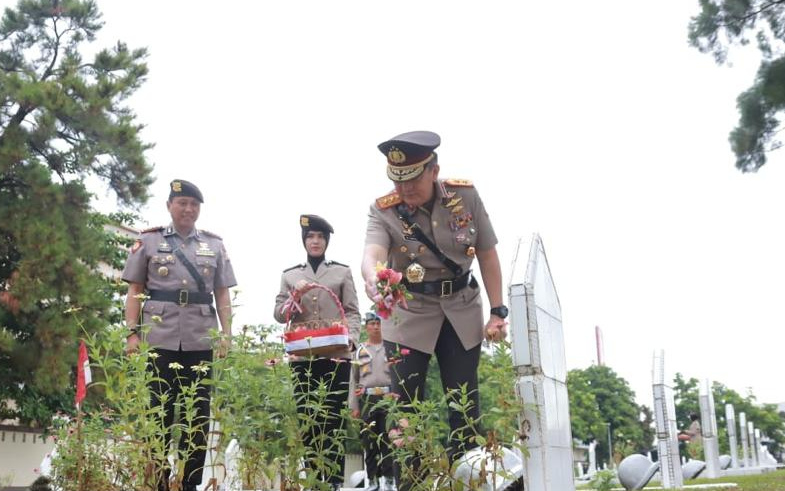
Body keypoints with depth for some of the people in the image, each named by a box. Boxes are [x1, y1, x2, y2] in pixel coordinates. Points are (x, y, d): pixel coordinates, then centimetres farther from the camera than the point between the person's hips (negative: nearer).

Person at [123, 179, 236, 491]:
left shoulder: (214, 245, 13)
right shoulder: (149, 241, 8)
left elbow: (222, 295, 12)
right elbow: (135, 291, 7)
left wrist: (227, 334, 3)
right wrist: (133, 332, -3)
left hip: (201, 341, 2)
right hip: (160, 339, -2)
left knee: (198, 414, 4)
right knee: (159, 412, 2)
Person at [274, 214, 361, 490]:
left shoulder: (342, 272, 12)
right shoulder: (290, 275, 15)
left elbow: (352, 312, 5)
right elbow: (279, 314, 10)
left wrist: (351, 338, -13)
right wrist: (295, 297, -8)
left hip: (336, 354, -1)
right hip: (302, 356, 1)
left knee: (334, 417, -3)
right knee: (307, 418, 1)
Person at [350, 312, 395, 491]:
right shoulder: (360, 351, 12)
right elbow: (354, 380, 11)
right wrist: (354, 406, 6)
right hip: (367, 399, 2)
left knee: (388, 439, -3)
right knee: (369, 440, 2)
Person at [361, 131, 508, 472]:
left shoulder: (466, 196, -9)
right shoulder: (383, 211, -14)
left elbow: (487, 254, -1)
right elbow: (372, 254, -32)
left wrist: (498, 312, -4)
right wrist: (373, 279, -57)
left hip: (461, 312, 1)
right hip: (408, 314, -1)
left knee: (464, 401, 3)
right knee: (404, 400, -4)